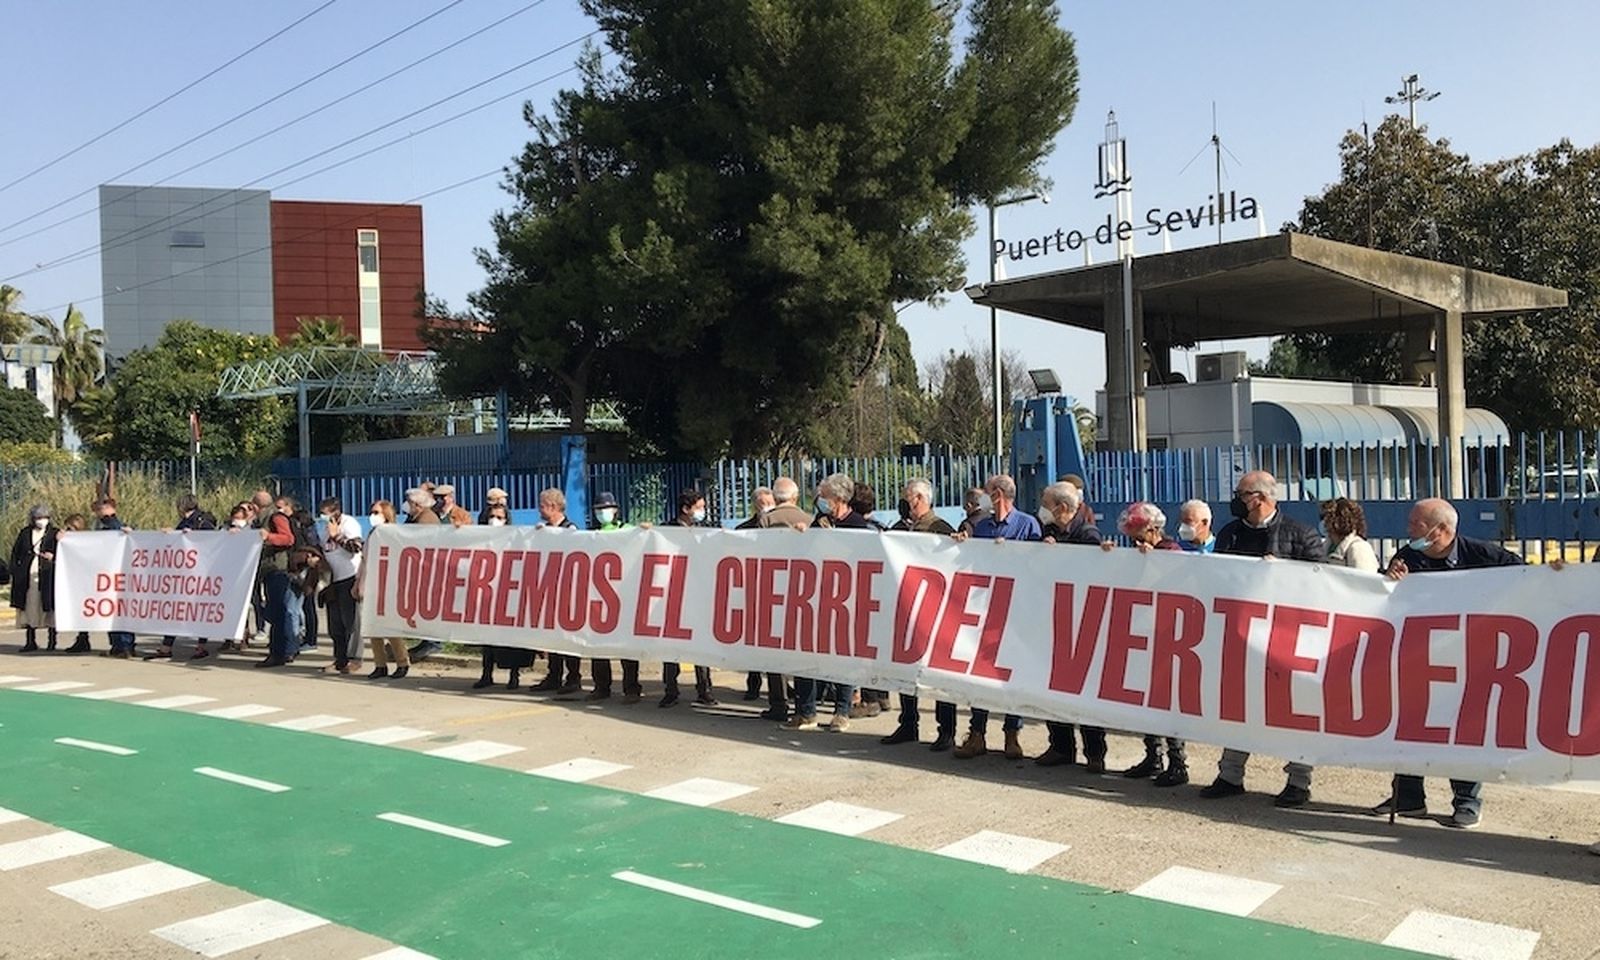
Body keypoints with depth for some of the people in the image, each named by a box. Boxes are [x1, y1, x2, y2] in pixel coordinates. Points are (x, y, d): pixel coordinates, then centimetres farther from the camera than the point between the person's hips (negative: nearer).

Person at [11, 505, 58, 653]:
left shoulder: (55, 534, 4)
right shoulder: (25, 533, 12)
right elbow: (15, 553, 15)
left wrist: (53, 557, -14)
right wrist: (14, 572, 6)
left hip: (47, 578, -3)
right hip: (27, 577, 3)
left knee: (49, 608, -1)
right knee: (29, 609, 5)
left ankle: (52, 641, 6)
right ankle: (30, 641, 11)